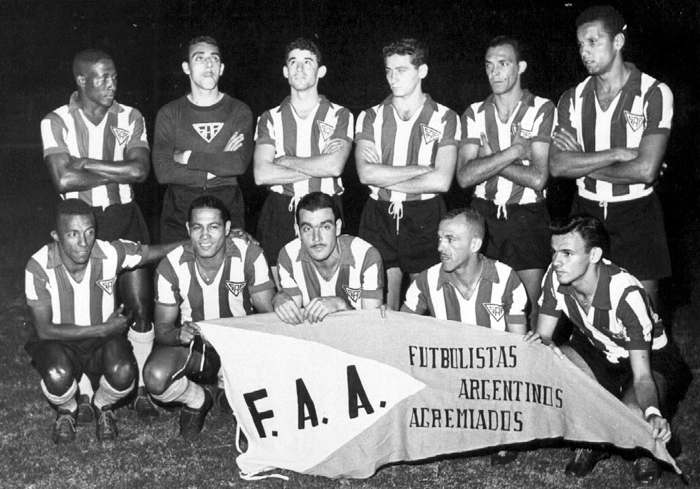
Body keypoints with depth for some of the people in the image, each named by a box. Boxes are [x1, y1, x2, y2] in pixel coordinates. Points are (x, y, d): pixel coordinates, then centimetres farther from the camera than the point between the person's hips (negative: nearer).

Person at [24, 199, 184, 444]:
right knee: (58, 375, -36)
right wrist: (103, 328, -19)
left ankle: (103, 407, 8)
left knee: (123, 373, -31)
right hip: (59, 343, -1)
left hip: (103, 341, 2)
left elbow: (156, 251, -2)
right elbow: (45, 330, -18)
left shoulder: (110, 253, -18)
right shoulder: (39, 267, -22)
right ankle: (66, 411, 4)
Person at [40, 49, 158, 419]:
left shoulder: (130, 118, 3)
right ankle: (84, 394, 13)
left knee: (140, 307, -2)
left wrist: (85, 162, -12)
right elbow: (64, 180, -17)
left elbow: (140, 170, -12)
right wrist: (118, 172, -10)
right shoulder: (56, 123, -3)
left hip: (124, 219, 2)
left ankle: (142, 389, 12)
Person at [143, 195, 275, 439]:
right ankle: (197, 401, 8)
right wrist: (179, 334, -34)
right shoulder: (171, 267, -14)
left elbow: (268, 314, -14)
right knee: (156, 376, -30)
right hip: (192, 347, 0)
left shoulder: (249, 255, -17)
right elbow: (162, 328, -9)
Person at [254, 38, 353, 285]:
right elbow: (261, 174, -6)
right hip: (279, 214, 1)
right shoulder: (270, 118, 9)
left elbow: (334, 166, -12)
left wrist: (285, 161, -5)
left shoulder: (340, 116, 5)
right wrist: (318, 167, -8)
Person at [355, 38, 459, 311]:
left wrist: (385, 179, -6)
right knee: (382, 307, 6)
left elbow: (441, 181, -11)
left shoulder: (445, 119, 1)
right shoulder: (370, 117, 8)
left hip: (425, 219, -2)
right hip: (378, 217, 2)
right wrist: (423, 169, -10)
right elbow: (365, 173, -8)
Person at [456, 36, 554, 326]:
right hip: (483, 216, 3)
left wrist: (488, 159, -9)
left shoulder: (541, 109, -3)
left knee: (528, 310, 2)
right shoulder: (475, 114, 6)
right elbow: (464, 176, -8)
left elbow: (538, 178, -13)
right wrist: (514, 151, -15)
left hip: (527, 218, -3)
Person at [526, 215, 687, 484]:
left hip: (651, 359, -5)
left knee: (632, 415, -36)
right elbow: (543, 334, -12)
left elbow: (642, 375, -33)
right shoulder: (555, 277, -20)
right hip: (597, 351, 5)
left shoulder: (627, 294, -34)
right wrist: (541, 343, -39)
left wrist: (653, 413, -54)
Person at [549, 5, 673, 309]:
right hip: (586, 212, 3)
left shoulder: (655, 94, -9)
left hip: (636, 214, -3)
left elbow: (645, 170, -18)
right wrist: (617, 154, -17)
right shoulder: (572, 99, 4)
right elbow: (557, 165, -9)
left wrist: (583, 164, -9)